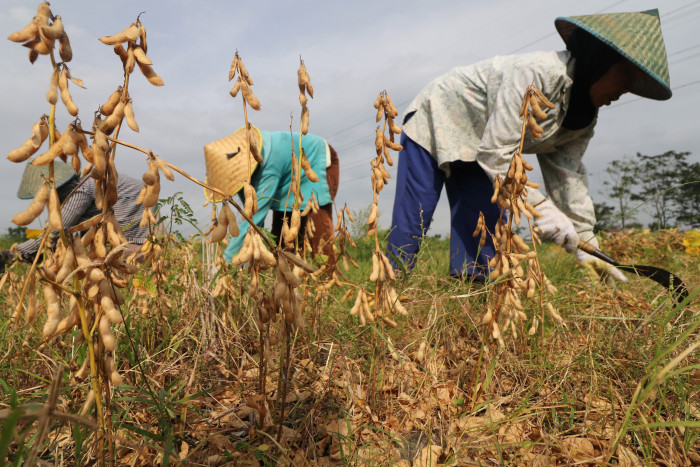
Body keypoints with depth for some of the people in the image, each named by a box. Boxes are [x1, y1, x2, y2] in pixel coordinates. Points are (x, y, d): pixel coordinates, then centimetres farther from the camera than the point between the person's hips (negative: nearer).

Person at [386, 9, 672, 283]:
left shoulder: (585, 119, -3)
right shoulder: (539, 73, -31)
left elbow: (567, 175, -4)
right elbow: (495, 152, -34)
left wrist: (585, 245, -8)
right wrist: (540, 207, -33)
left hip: (474, 151, 8)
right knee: (411, 223, -11)